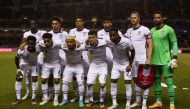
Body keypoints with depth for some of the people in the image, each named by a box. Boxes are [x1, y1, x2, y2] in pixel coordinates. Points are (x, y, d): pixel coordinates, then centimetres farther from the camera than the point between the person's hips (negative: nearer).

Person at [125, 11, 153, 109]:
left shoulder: (145, 30, -6)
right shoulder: (129, 31, 10)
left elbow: (150, 46, -7)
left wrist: (148, 59, -13)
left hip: (142, 59, -5)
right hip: (133, 60, 6)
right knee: (136, 80, 12)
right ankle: (138, 101, 23)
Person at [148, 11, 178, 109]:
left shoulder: (168, 29, -5)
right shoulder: (152, 30, 12)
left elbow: (174, 44, -4)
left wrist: (174, 58, -12)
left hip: (165, 60, -6)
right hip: (154, 60, 6)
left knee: (169, 81, -5)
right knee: (156, 81, 11)